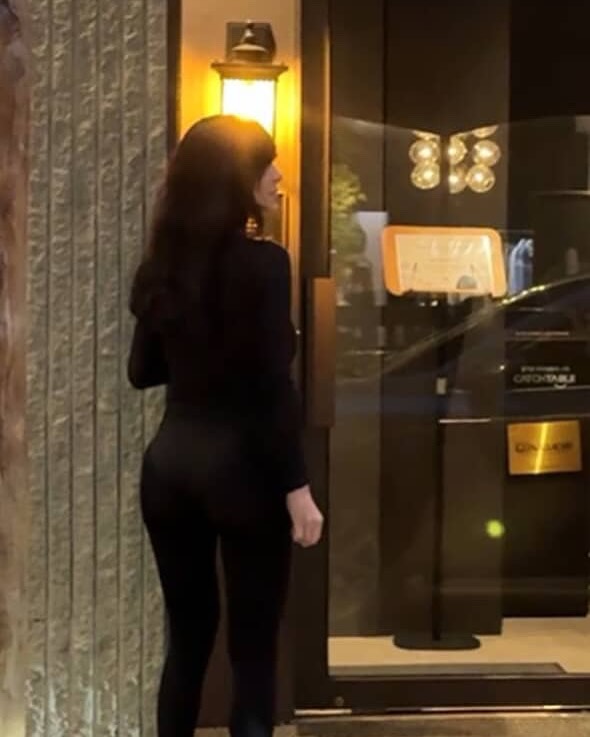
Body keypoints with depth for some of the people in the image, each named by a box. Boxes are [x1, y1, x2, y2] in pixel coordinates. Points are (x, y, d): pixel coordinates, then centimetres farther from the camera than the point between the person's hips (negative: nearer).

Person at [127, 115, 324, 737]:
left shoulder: (162, 265, 7)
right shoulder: (263, 262, -12)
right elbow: (273, 388, -16)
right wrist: (296, 489, -11)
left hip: (169, 463, 6)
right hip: (243, 467, -6)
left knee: (187, 637, 17)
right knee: (253, 650, 5)